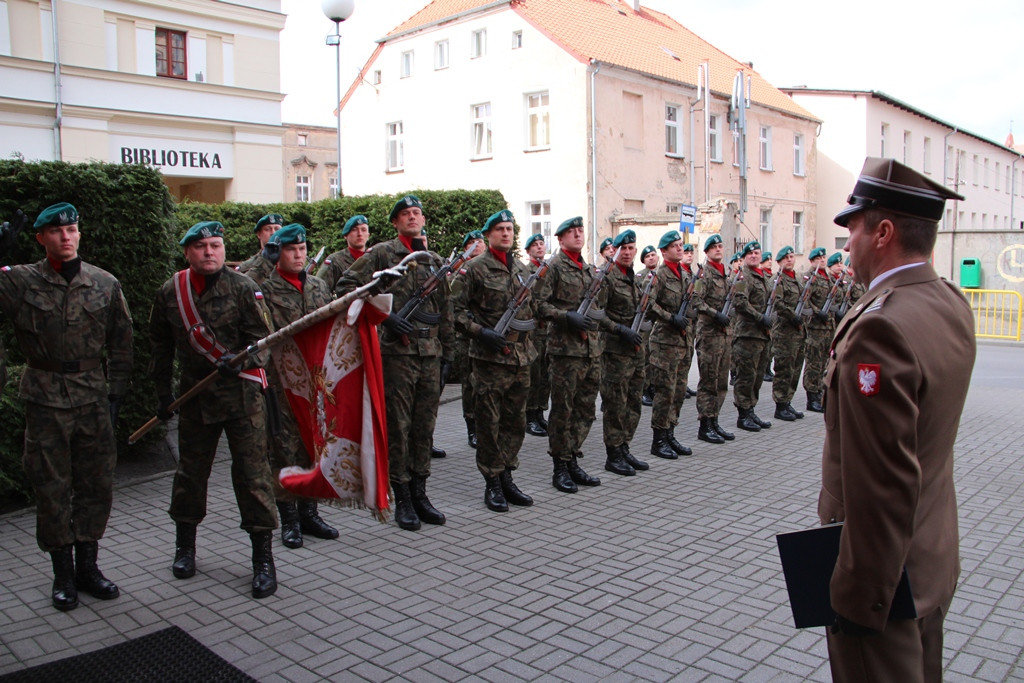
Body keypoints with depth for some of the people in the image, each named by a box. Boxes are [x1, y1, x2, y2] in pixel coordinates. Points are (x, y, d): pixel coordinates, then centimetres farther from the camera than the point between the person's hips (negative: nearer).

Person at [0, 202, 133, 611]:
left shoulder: (105, 284, 3)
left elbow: (121, 342, 9)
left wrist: (117, 392, 5)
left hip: (93, 394, 2)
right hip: (46, 397, -2)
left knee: (96, 485, 8)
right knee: (52, 488, 6)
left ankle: (87, 566, 24)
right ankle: (63, 574, 20)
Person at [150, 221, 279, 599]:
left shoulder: (243, 288, -6)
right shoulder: (170, 293, 4)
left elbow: (262, 337, -6)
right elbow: (161, 346, 14)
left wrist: (239, 361, -25)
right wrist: (163, 393, 13)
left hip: (242, 393, -3)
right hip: (195, 394, 4)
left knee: (252, 472, -3)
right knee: (190, 471, 14)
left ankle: (263, 558, 6)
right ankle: (185, 546, 34)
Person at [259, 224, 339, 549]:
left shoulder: (319, 286, 13)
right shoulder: (266, 290, -3)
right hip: (282, 381, -5)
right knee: (284, 449, 1)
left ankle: (309, 512, 21)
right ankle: (289, 519, 12)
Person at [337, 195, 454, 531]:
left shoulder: (435, 261, 16)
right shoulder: (381, 253, 0)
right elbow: (346, 287, -7)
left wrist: (447, 352, 15)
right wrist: (383, 316, -14)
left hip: (430, 354, 5)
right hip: (397, 352, -5)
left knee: (425, 426, 9)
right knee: (398, 427, 0)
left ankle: (419, 493, 21)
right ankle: (402, 499, 10)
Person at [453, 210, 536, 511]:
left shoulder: (522, 270, 14)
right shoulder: (475, 268, -5)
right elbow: (457, 309, -8)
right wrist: (480, 332, -19)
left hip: (521, 358, 6)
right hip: (490, 359, -6)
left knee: (516, 422, 11)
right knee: (489, 424, 0)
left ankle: (506, 477, 23)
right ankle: (492, 483, 11)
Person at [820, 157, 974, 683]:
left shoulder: (879, 329, -28)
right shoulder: (953, 304, 1)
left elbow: (881, 485, -28)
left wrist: (858, 595, -19)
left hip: (886, 568, -9)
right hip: (934, 558, 9)